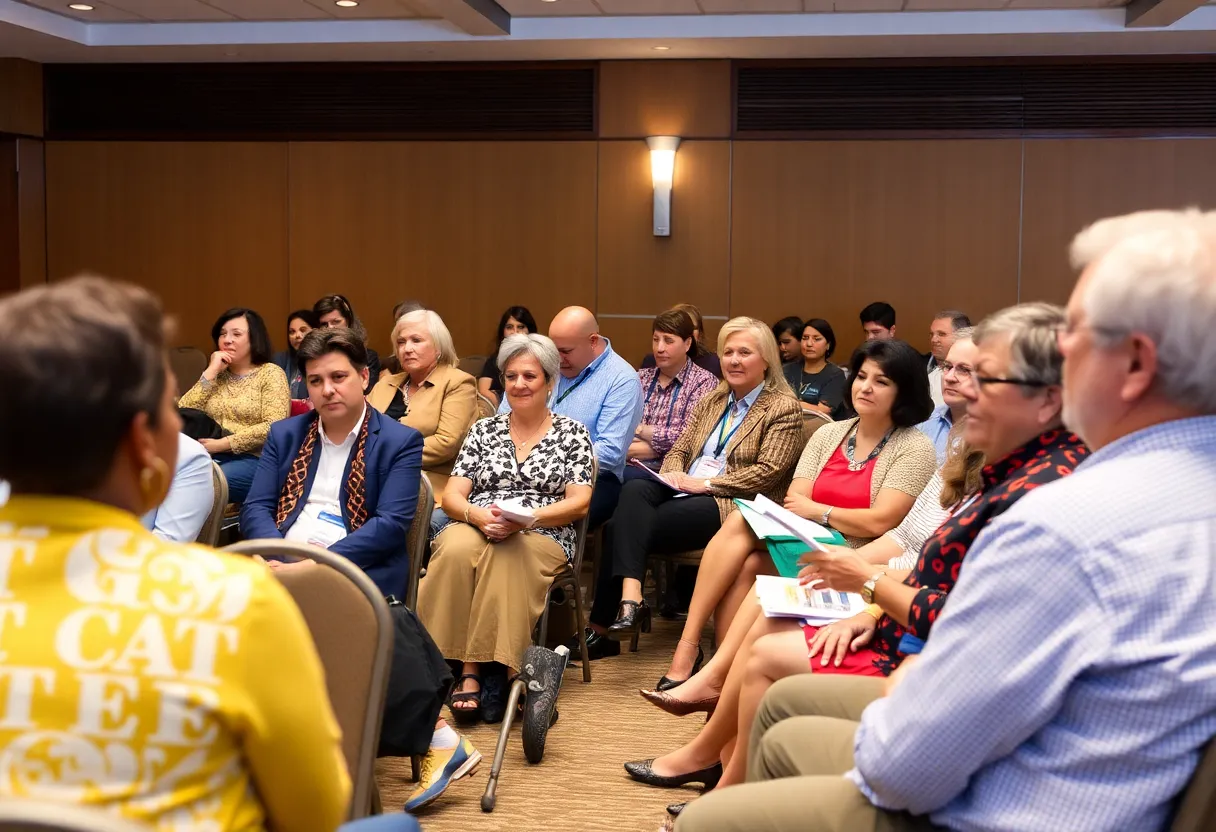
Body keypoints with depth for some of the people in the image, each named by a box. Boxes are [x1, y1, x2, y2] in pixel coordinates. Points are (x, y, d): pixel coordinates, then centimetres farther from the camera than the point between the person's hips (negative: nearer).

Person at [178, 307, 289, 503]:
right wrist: (211, 371, -1)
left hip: (255, 460, -4)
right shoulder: (218, 374, 18)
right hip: (212, 457, 5)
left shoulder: (270, 374, 2)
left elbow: (274, 427, -12)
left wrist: (222, 444, -15)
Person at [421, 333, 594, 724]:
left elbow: (579, 502, 1)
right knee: (456, 551, -35)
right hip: (474, 528, 2)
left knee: (505, 559, -38)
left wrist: (525, 518, -16)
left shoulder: (572, 432, 12)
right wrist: (479, 516, -14)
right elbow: (451, 496, 10)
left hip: (541, 538, -2)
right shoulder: (484, 429, 18)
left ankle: (473, 672, -35)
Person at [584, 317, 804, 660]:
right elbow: (680, 448, 20)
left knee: (623, 526, -25)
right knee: (634, 490, -29)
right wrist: (672, 475, -5)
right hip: (684, 491, 6)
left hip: (732, 505, -6)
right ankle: (630, 597, -43)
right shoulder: (713, 400, 22)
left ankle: (603, 624, -23)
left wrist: (705, 483, -15)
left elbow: (768, 472, -10)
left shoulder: (783, 408, 1)